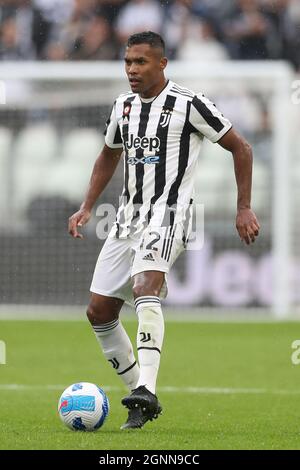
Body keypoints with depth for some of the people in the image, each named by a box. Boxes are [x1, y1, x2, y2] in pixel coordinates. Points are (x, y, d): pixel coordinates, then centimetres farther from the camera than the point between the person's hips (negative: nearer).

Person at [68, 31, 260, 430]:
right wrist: (86, 208, 17)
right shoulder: (124, 106, 12)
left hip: (168, 216, -7)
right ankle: (141, 398, 15)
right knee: (99, 311, 3)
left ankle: (146, 390, -43)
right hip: (129, 217, 7)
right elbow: (109, 156, 28)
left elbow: (240, 148, -1)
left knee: (145, 289, -33)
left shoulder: (189, 104, -7)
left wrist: (244, 208, -5)